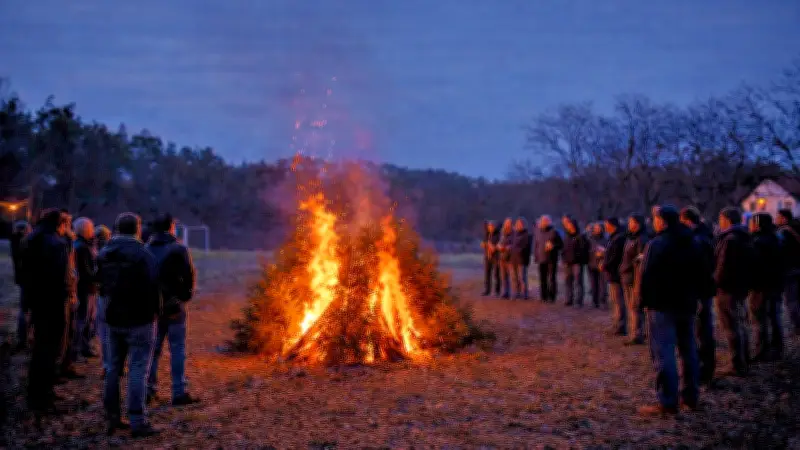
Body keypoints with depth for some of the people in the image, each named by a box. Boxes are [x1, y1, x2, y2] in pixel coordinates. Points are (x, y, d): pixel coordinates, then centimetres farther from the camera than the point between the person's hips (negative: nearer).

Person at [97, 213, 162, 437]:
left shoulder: (104, 254, 7)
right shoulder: (142, 254, -15)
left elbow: (101, 285, 14)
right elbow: (152, 287, -17)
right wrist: (155, 310, -2)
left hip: (113, 318, 7)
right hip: (139, 319, -7)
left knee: (114, 367, 15)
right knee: (138, 369, -3)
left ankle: (112, 416, 20)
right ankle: (137, 421, -2)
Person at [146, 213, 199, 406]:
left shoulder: (146, 249, 5)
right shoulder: (179, 249, -9)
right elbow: (189, 275, -12)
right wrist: (185, 296, 3)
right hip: (174, 305, -5)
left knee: (153, 348, 14)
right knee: (177, 348, 1)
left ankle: (149, 390, 17)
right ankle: (179, 392, 0)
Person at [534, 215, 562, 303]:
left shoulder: (554, 232, 0)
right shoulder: (538, 233, 14)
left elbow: (561, 244, 0)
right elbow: (535, 245, 18)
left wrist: (553, 246, -18)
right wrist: (535, 257, 9)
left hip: (552, 260, -4)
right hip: (541, 260, 4)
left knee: (552, 279, -6)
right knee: (542, 279, 3)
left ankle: (552, 297, -3)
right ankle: (543, 297, 9)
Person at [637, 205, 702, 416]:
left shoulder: (657, 244, -14)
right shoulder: (692, 243, 11)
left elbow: (647, 276, -18)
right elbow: (699, 274, 16)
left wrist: (644, 299, -7)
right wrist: (693, 297, 18)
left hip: (662, 305, -8)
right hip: (687, 304, 8)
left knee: (663, 353, -7)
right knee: (688, 350, 15)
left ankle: (667, 402, -9)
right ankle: (691, 396, 23)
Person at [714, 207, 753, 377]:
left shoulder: (729, 240, -19)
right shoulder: (746, 238, 11)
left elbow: (723, 267, -22)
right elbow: (749, 264, 16)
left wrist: (716, 281, -8)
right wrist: (745, 283, 18)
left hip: (728, 288, -10)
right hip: (742, 287, 10)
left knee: (731, 327, -4)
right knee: (739, 324, 20)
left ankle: (739, 366, -2)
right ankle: (744, 361, 30)